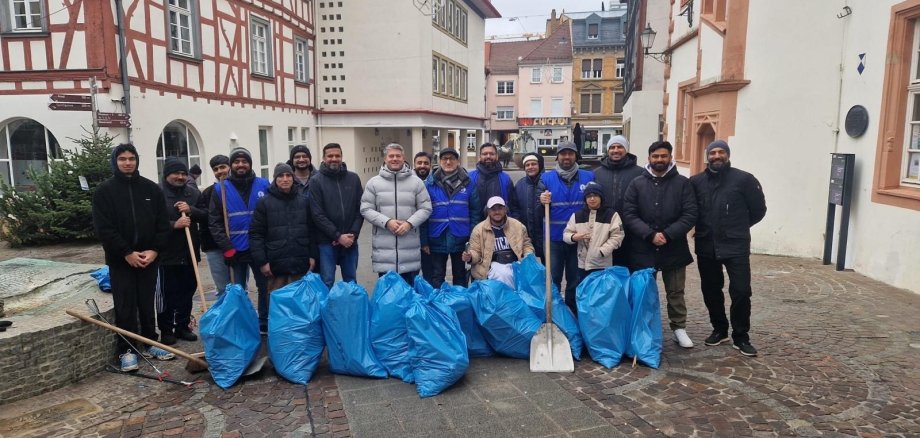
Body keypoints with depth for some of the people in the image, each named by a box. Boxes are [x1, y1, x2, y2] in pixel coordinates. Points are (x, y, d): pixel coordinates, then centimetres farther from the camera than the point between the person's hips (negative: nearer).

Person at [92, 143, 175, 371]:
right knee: (125, 307, 2)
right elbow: (103, 228, -8)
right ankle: (127, 350, 11)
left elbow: (162, 224, 4)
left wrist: (154, 250, -8)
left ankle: (149, 343, 22)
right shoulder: (104, 190, -2)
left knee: (147, 304, 11)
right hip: (120, 260, -2)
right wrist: (127, 253, -14)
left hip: (149, 257, 3)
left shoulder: (152, 188, 6)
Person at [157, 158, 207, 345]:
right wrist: (174, 224, -24)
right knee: (167, 294, 3)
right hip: (167, 254, -5)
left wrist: (191, 210, -11)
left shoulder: (193, 192, 8)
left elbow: (206, 216, 6)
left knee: (187, 292, 13)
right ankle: (166, 330, 17)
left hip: (189, 254, 5)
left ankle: (183, 326, 26)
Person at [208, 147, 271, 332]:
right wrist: (227, 247, -11)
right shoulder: (221, 189, 1)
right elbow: (214, 222, -2)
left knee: (266, 287, 11)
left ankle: (265, 323, 26)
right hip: (235, 251, -1)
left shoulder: (264, 185, 2)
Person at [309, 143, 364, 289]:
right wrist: (338, 236, -15)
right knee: (327, 282, 3)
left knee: (351, 281, 13)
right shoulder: (316, 181, -3)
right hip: (327, 242, -3)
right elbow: (317, 215, -9)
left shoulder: (353, 178, 6)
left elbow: (360, 209, 3)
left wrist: (353, 234, -9)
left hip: (350, 241, 3)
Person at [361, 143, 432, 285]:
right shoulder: (374, 183, 3)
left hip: (410, 245, 1)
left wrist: (410, 223, -13)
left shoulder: (416, 182, 4)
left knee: (410, 286, 10)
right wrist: (387, 222, -14)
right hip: (384, 246, 0)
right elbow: (366, 209, -1)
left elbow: (425, 208, 2)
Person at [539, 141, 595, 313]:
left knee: (576, 280, 13)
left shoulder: (589, 177, 2)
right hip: (554, 238, -1)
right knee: (553, 279, 9)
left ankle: (573, 315, 27)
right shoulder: (547, 178, 0)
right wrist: (542, 202, -24)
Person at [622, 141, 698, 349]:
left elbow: (690, 215, -6)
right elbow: (629, 215, -4)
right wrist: (650, 235, -17)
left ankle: (679, 329, 25)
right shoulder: (637, 184, 3)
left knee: (675, 292, 12)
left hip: (674, 249, 0)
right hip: (643, 250, 0)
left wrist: (667, 235, -16)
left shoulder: (682, 183, 1)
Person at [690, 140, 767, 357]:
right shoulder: (696, 181, 3)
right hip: (706, 247, 3)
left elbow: (758, 209, 3)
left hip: (736, 246, -3)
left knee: (741, 292, -4)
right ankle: (719, 329, 29)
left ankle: (741, 337, 12)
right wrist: (704, 228, 4)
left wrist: (738, 227, 10)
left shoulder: (744, 179, -5)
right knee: (710, 291, 12)